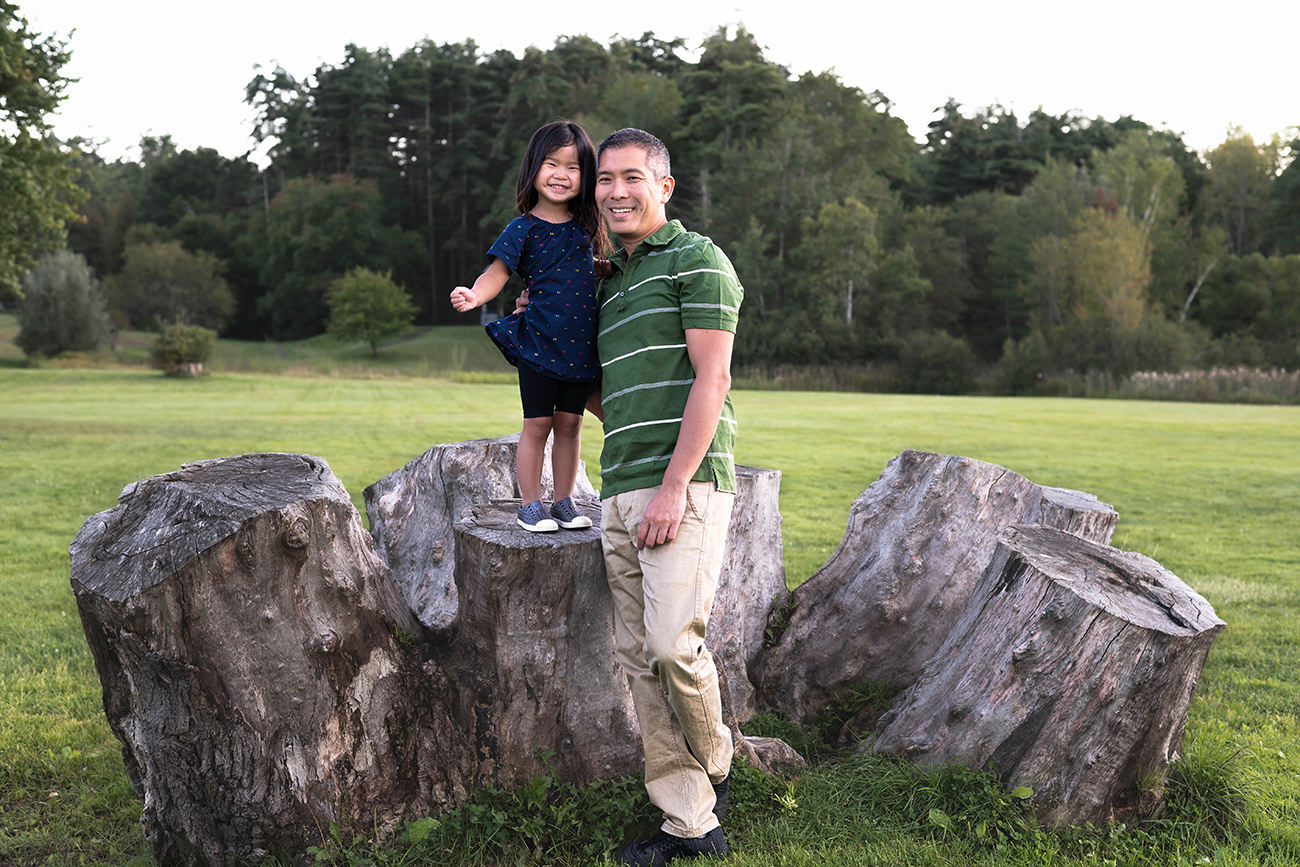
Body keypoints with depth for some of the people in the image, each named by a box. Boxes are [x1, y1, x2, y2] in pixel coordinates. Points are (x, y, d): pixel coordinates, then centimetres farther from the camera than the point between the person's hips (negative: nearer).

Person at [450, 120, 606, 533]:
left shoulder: (587, 225, 7)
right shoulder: (523, 228, -6)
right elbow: (497, 272, -12)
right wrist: (474, 296, -29)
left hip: (581, 343, 4)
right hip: (538, 340, -4)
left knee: (570, 421, 10)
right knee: (537, 423, 2)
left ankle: (564, 502, 20)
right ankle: (530, 505, 13)